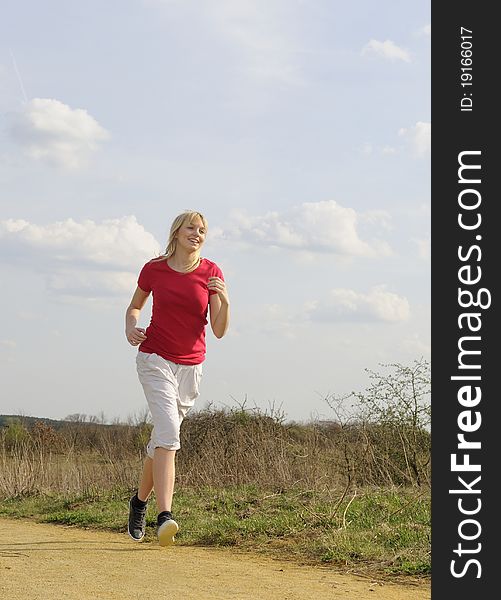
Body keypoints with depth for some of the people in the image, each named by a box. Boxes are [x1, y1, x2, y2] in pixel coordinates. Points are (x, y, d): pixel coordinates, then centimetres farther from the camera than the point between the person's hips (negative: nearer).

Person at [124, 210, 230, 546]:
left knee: (162, 439, 13)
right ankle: (165, 516, -31)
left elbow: (220, 331, -4)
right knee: (169, 433, -23)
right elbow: (134, 306, 16)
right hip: (155, 358, -3)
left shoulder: (212, 273, -1)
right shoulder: (154, 269, -2)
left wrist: (224, 301, -22)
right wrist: (131, 327, -5)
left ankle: (140, 500, 38)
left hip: (190, 366, 3)